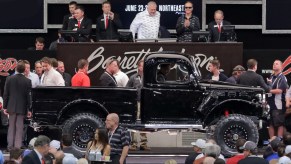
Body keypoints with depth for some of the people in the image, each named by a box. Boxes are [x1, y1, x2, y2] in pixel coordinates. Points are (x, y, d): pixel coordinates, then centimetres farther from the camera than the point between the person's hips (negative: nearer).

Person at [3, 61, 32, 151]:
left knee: (11, 127, 12)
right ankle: (18, 146, 2)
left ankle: (10, 146, 10)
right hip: (22, 107, -2)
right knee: (19, 128, 3)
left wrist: (5, 107, 6)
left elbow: (5, 94, -1)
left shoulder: (9, 79, -5)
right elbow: (28, 96, -7)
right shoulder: (27, 81, -9)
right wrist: (29, 109, 0)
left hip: (11, 107, 2)